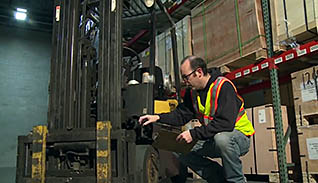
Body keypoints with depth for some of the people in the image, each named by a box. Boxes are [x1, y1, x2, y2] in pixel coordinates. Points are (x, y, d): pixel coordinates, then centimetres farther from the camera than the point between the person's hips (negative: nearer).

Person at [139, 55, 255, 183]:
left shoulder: (224, 86, -23)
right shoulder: (192, 92, 3)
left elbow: (225, 123, -32)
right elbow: (181, 115, 2)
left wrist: (194, 134, -31)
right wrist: (158, 118, -13)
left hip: (240, 135, -8)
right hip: (213, 138, 8)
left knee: (222, 138, -39)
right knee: (185, 156, -1)